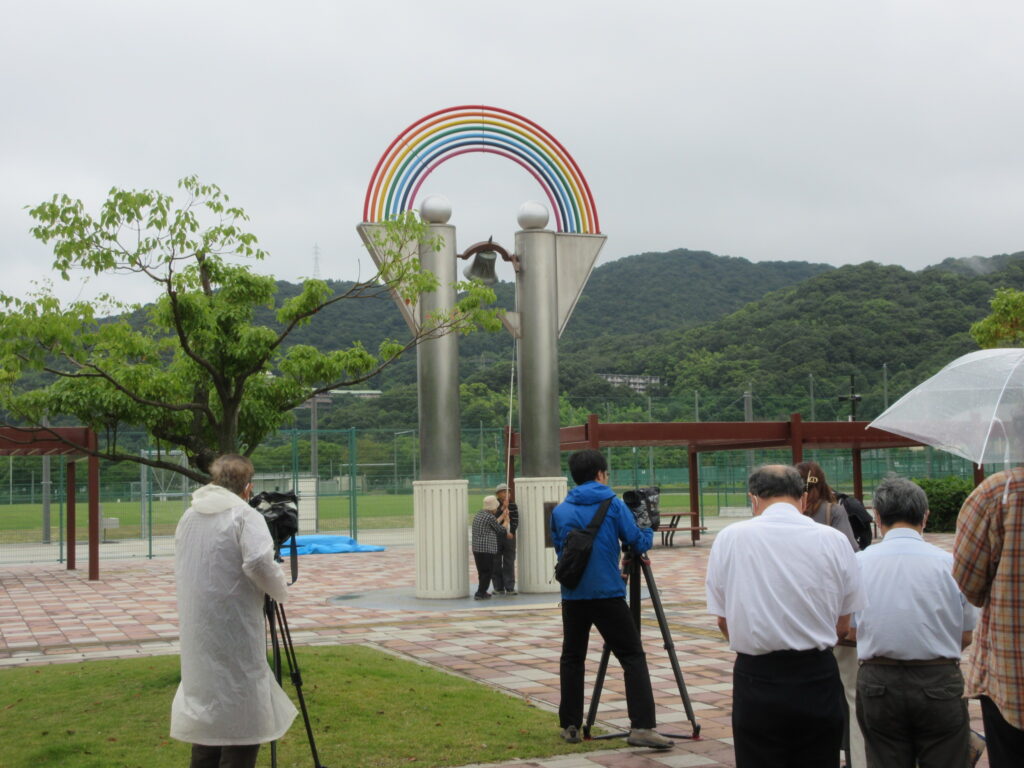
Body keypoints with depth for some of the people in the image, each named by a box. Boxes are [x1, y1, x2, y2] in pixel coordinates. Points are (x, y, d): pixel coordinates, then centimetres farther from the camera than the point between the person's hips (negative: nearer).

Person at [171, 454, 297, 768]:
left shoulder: (188, 517, 13)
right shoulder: (245, 516, -9)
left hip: (196, 635, 7)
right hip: (234, 635, -7)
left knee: (206, 713, 17)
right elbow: (259, 563, -23)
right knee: (242, 721, -3)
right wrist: (281, 591, -6)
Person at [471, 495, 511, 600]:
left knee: (482, 571, 17)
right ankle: (480, 593, -3)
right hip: (487, 549, -8)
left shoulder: (479, 514, 12)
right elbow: (500, 529, 0)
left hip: (476, 548, 8)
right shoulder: (490, 517, -13)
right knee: (487, 572, -1)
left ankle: (482, 592, 25)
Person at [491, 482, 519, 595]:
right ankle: (498, 588, 9)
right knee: (496, 563, 2)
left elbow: (515, 521, 2)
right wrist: (502, 508, -17)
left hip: (509, 536, 1)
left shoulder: (512, 505, 5)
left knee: (509, 563, 1)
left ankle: (510, 588, 4)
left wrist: (511, 533, -11)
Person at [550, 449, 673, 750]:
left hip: (573, 595, 4)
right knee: (633, 657, 0)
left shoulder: (560, 511, 6)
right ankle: (642, 726, -10)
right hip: (608, 594, -4)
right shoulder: (613, 504, -4)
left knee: (572, 658, 15)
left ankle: (570, 725, 16)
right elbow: (639, 543, -2)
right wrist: (647, 528, 18)